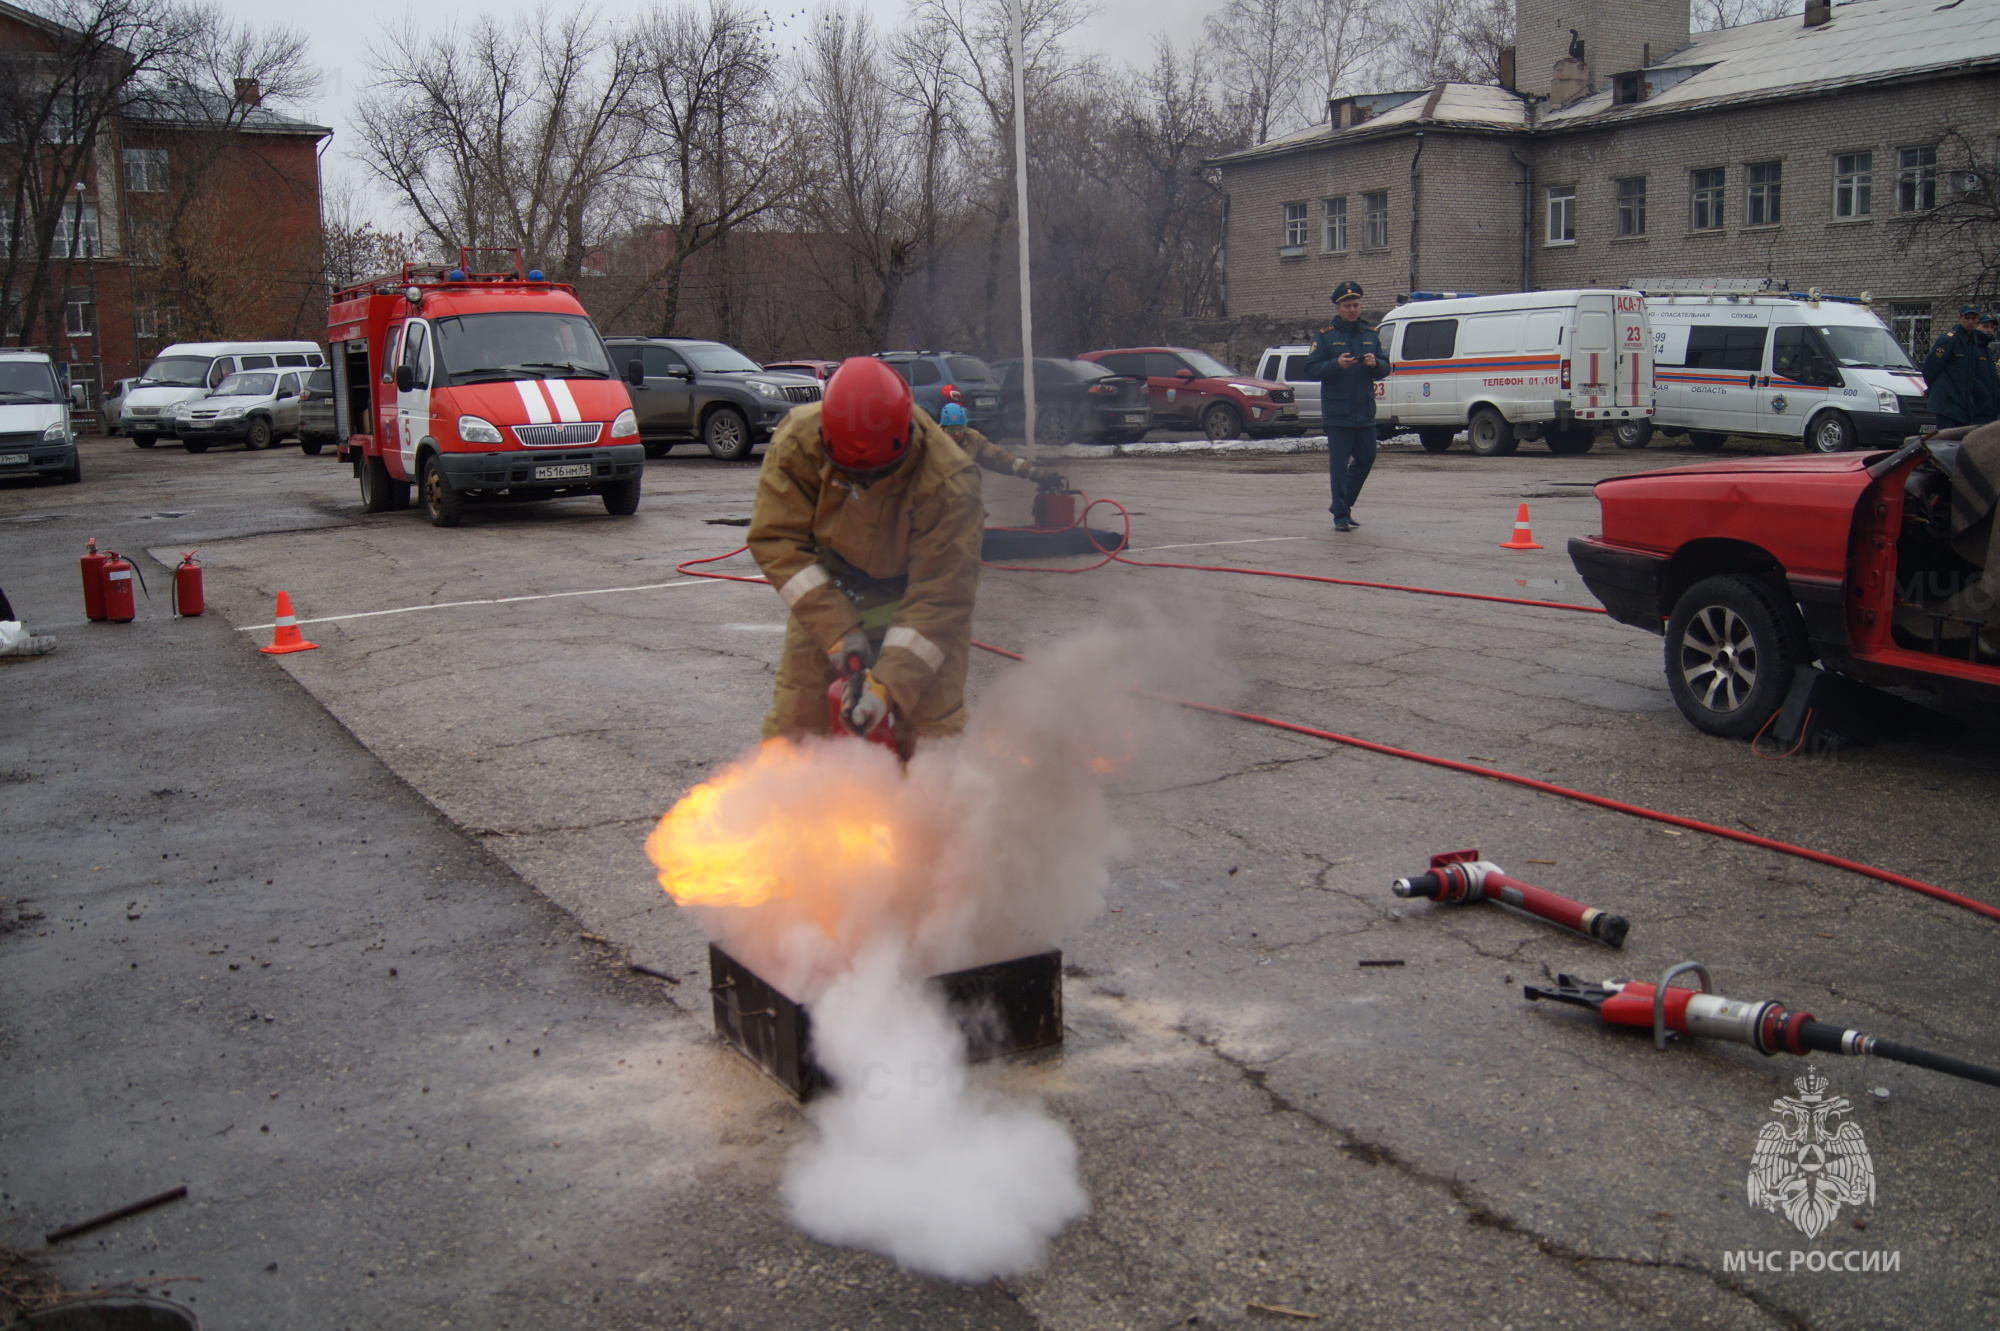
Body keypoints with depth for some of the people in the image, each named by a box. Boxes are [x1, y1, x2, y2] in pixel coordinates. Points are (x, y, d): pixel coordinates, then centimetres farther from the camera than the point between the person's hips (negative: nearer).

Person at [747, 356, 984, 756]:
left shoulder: (947, 484, -31)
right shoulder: (797, 442, -24)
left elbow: (939, 597, -28)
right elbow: (778, 540, -19)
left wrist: (889, 683, -35)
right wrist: (837, 628, -26)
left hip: (917, 596, -2)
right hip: (826, 596, 2)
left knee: (933, 727, -10)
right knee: (795, 717, -1)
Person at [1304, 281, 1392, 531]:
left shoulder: (1371, 335, 14)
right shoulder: (1324, 336, 1)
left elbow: (1385, 368, 12)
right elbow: (1311, 368, -6)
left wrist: (1375, 363, -11)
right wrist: (1336, 364, -22)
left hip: (1365, 411, 5)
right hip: (1337, 413, -5)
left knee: (1366, 458, 10)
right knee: (1339, 463, -5)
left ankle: (1343, 504, 27)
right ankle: (1341, 515, 0)